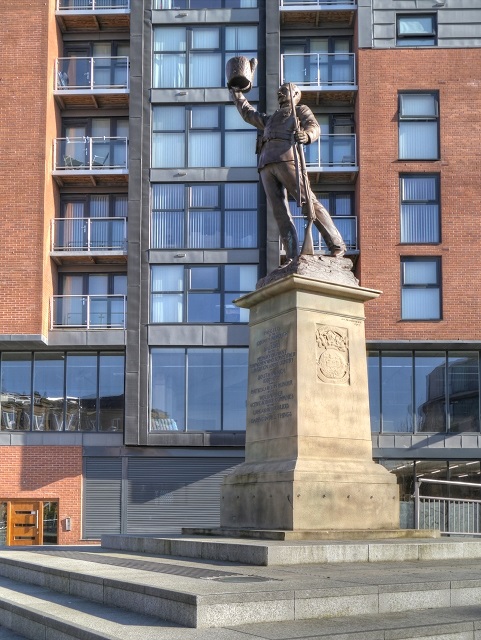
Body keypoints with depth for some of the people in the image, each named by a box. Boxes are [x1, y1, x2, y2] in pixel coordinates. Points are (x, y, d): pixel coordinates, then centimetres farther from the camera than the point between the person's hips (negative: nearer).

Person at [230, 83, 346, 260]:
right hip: (265, 165, 6)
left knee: (308, 202, -15)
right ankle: (292, 258, -15)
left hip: (286, 159, -5)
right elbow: (247, 113, 53)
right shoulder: (271, 119, 40)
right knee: (280, 213, -8)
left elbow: (314, 127, 1)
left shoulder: (301, 110, 21)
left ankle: (337, 246, -15)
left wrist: (306, 135, -22)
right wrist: (236, 92, 53)